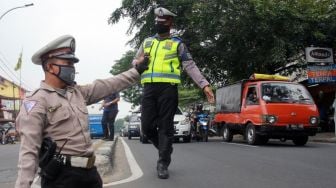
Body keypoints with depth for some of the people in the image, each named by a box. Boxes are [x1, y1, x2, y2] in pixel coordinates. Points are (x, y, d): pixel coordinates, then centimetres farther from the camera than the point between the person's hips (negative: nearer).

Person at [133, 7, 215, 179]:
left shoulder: (177, 43, 8)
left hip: (168, 88, -4)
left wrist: (204, 85, -10)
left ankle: (163, 163, 3)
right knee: (147, 126, 1)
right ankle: (166, 150, 25)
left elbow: (190, 66, 1)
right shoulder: (147, 42, 20)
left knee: (165, 126, -3)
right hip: (149, 88, 4)